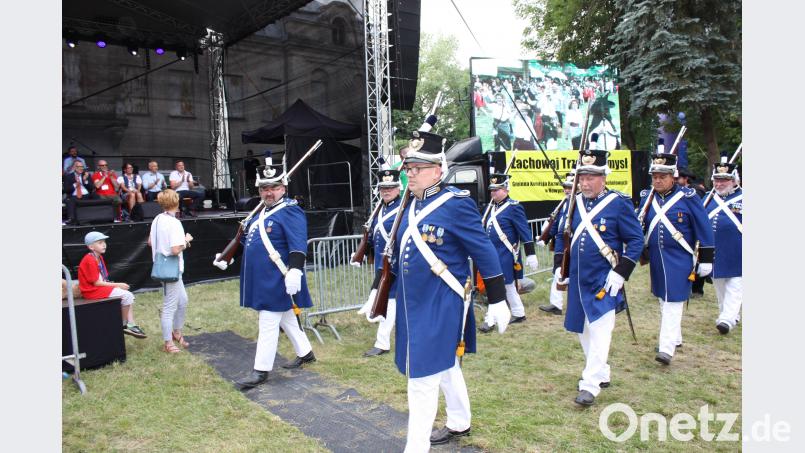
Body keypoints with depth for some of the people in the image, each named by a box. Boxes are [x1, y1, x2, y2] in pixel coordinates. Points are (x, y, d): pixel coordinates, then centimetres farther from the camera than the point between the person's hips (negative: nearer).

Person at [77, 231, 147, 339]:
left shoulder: (99, 258, 12)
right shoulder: (90, 260, -18)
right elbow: (96, 283, -20)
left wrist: (116, 285, -5)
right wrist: (117, 285, -17)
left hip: (101, 288, 10)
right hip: (93, 291, -10)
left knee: (129, 295, 1)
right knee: (126, 295, -18)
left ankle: (131, 325, -5)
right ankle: (124, 325, -1)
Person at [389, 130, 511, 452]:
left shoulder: (457, 204, -16)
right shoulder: (412, 206, 7)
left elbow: (485, 255, -13)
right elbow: (400, 254, 16)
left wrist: (498, 302, -11)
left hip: (440, 307, -8)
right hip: (413, 305, 8)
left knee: (422, 377, -4)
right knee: (446, 367, 23)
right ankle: (459, 424, 43)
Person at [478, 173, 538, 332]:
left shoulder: (514, 207, -12)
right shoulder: (493, 207, 13)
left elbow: (525, 232, -13)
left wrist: (531, 255, -15)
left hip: (505, 255, -8)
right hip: (493, 254, 8)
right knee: (508, 286, 18)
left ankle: (490, 321, -1)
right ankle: (519, 314, 32)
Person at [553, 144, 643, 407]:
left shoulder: (619, 203, -9)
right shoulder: (574, 203, 7)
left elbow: (636, 241, -8)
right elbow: (562, 236, 17)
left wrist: (620, 273, -15)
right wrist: (559, 266, 10)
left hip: (603, 282, -6)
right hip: (577, 280, 6)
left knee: (599, 331, -5)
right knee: (583, 330, 16)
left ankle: (591, 385, 3)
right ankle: (602, 373, 34)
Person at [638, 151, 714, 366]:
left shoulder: (687, 197, -7)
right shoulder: (647, 197, 5)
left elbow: (704, 230, -4)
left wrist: (705, 259, -4)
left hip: (679, 260, -5)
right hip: (656, 259, 5)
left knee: (673, 302, -9)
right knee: (663, 301, 16)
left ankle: (667, 348, -9)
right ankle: (675, 338, 34)